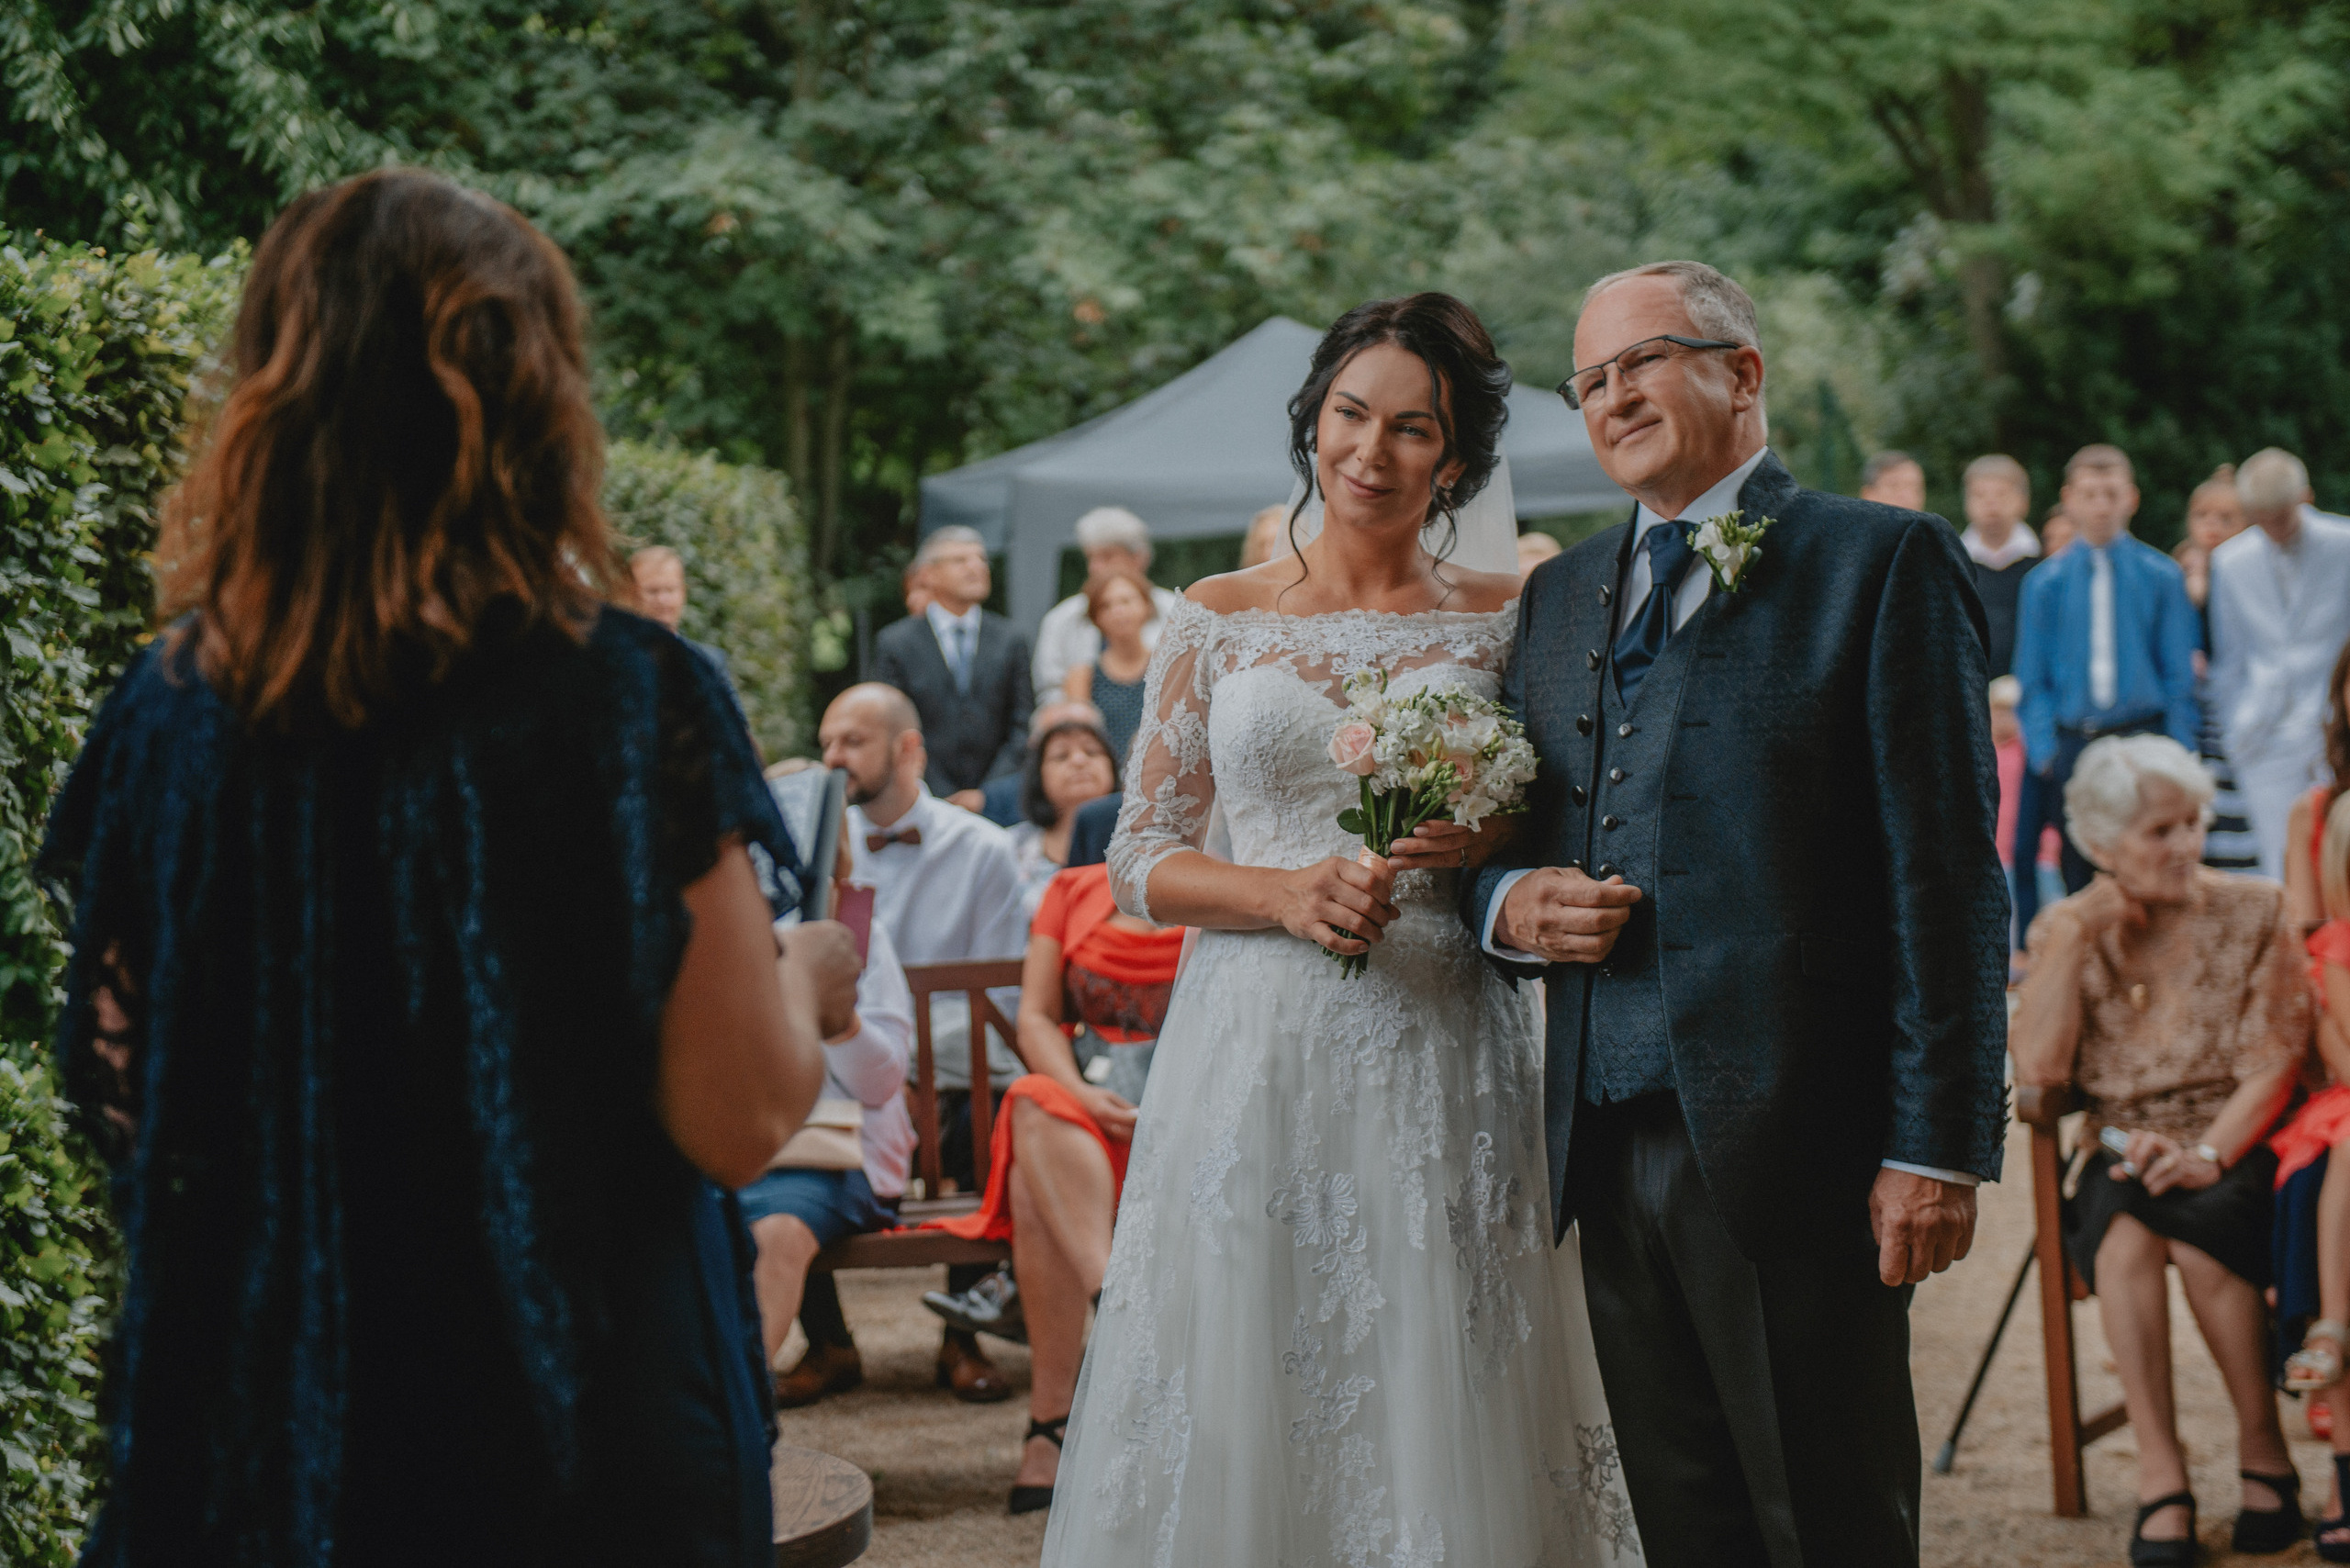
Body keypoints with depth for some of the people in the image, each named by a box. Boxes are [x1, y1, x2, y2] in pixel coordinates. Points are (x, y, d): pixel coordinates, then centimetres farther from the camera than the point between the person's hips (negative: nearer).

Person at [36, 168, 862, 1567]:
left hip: (252, 1410, 4)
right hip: (586, 1423, -3)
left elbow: (120, 1093, 6)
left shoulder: (169, 710, -5)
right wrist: (807, 979, 7)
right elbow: (738, 1121, -13)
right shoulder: (624, 699, -16)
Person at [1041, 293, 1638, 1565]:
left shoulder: (1509, 619, 6)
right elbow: (1139, 861, 6)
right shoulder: (1218, 620, 7)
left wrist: (1488, 841, -10)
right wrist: (1286, 895, -11)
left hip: (1442, 1064, 0)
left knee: (1445, 1408, -1)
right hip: (1253, 1058, 0)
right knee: (1241, 1406, 1)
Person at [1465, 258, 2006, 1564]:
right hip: (1608, 1147, 6)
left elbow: (1948, 870, -7)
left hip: (1791, 1147, -6)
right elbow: (1495, 836, 23)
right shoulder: (1563, 595, 18)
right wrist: (1508, 904, -2)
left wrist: (1938, 1145, -13)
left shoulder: (1883, 561, -1)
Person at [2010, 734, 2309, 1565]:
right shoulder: (2065, 929, 8)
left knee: (2195, 1232, -34)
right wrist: (2076, 937, -9)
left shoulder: (2253, 913, 4)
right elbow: (2038, 1067, -6)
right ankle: (2161, 1476, -31)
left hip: (2236, 1150, -1)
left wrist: (2208, 1155, -19)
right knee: (2124, 1234, -34)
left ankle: (2265, 1456, -16)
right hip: (2123, 1152, 1)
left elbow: (2274, 1064, -3)